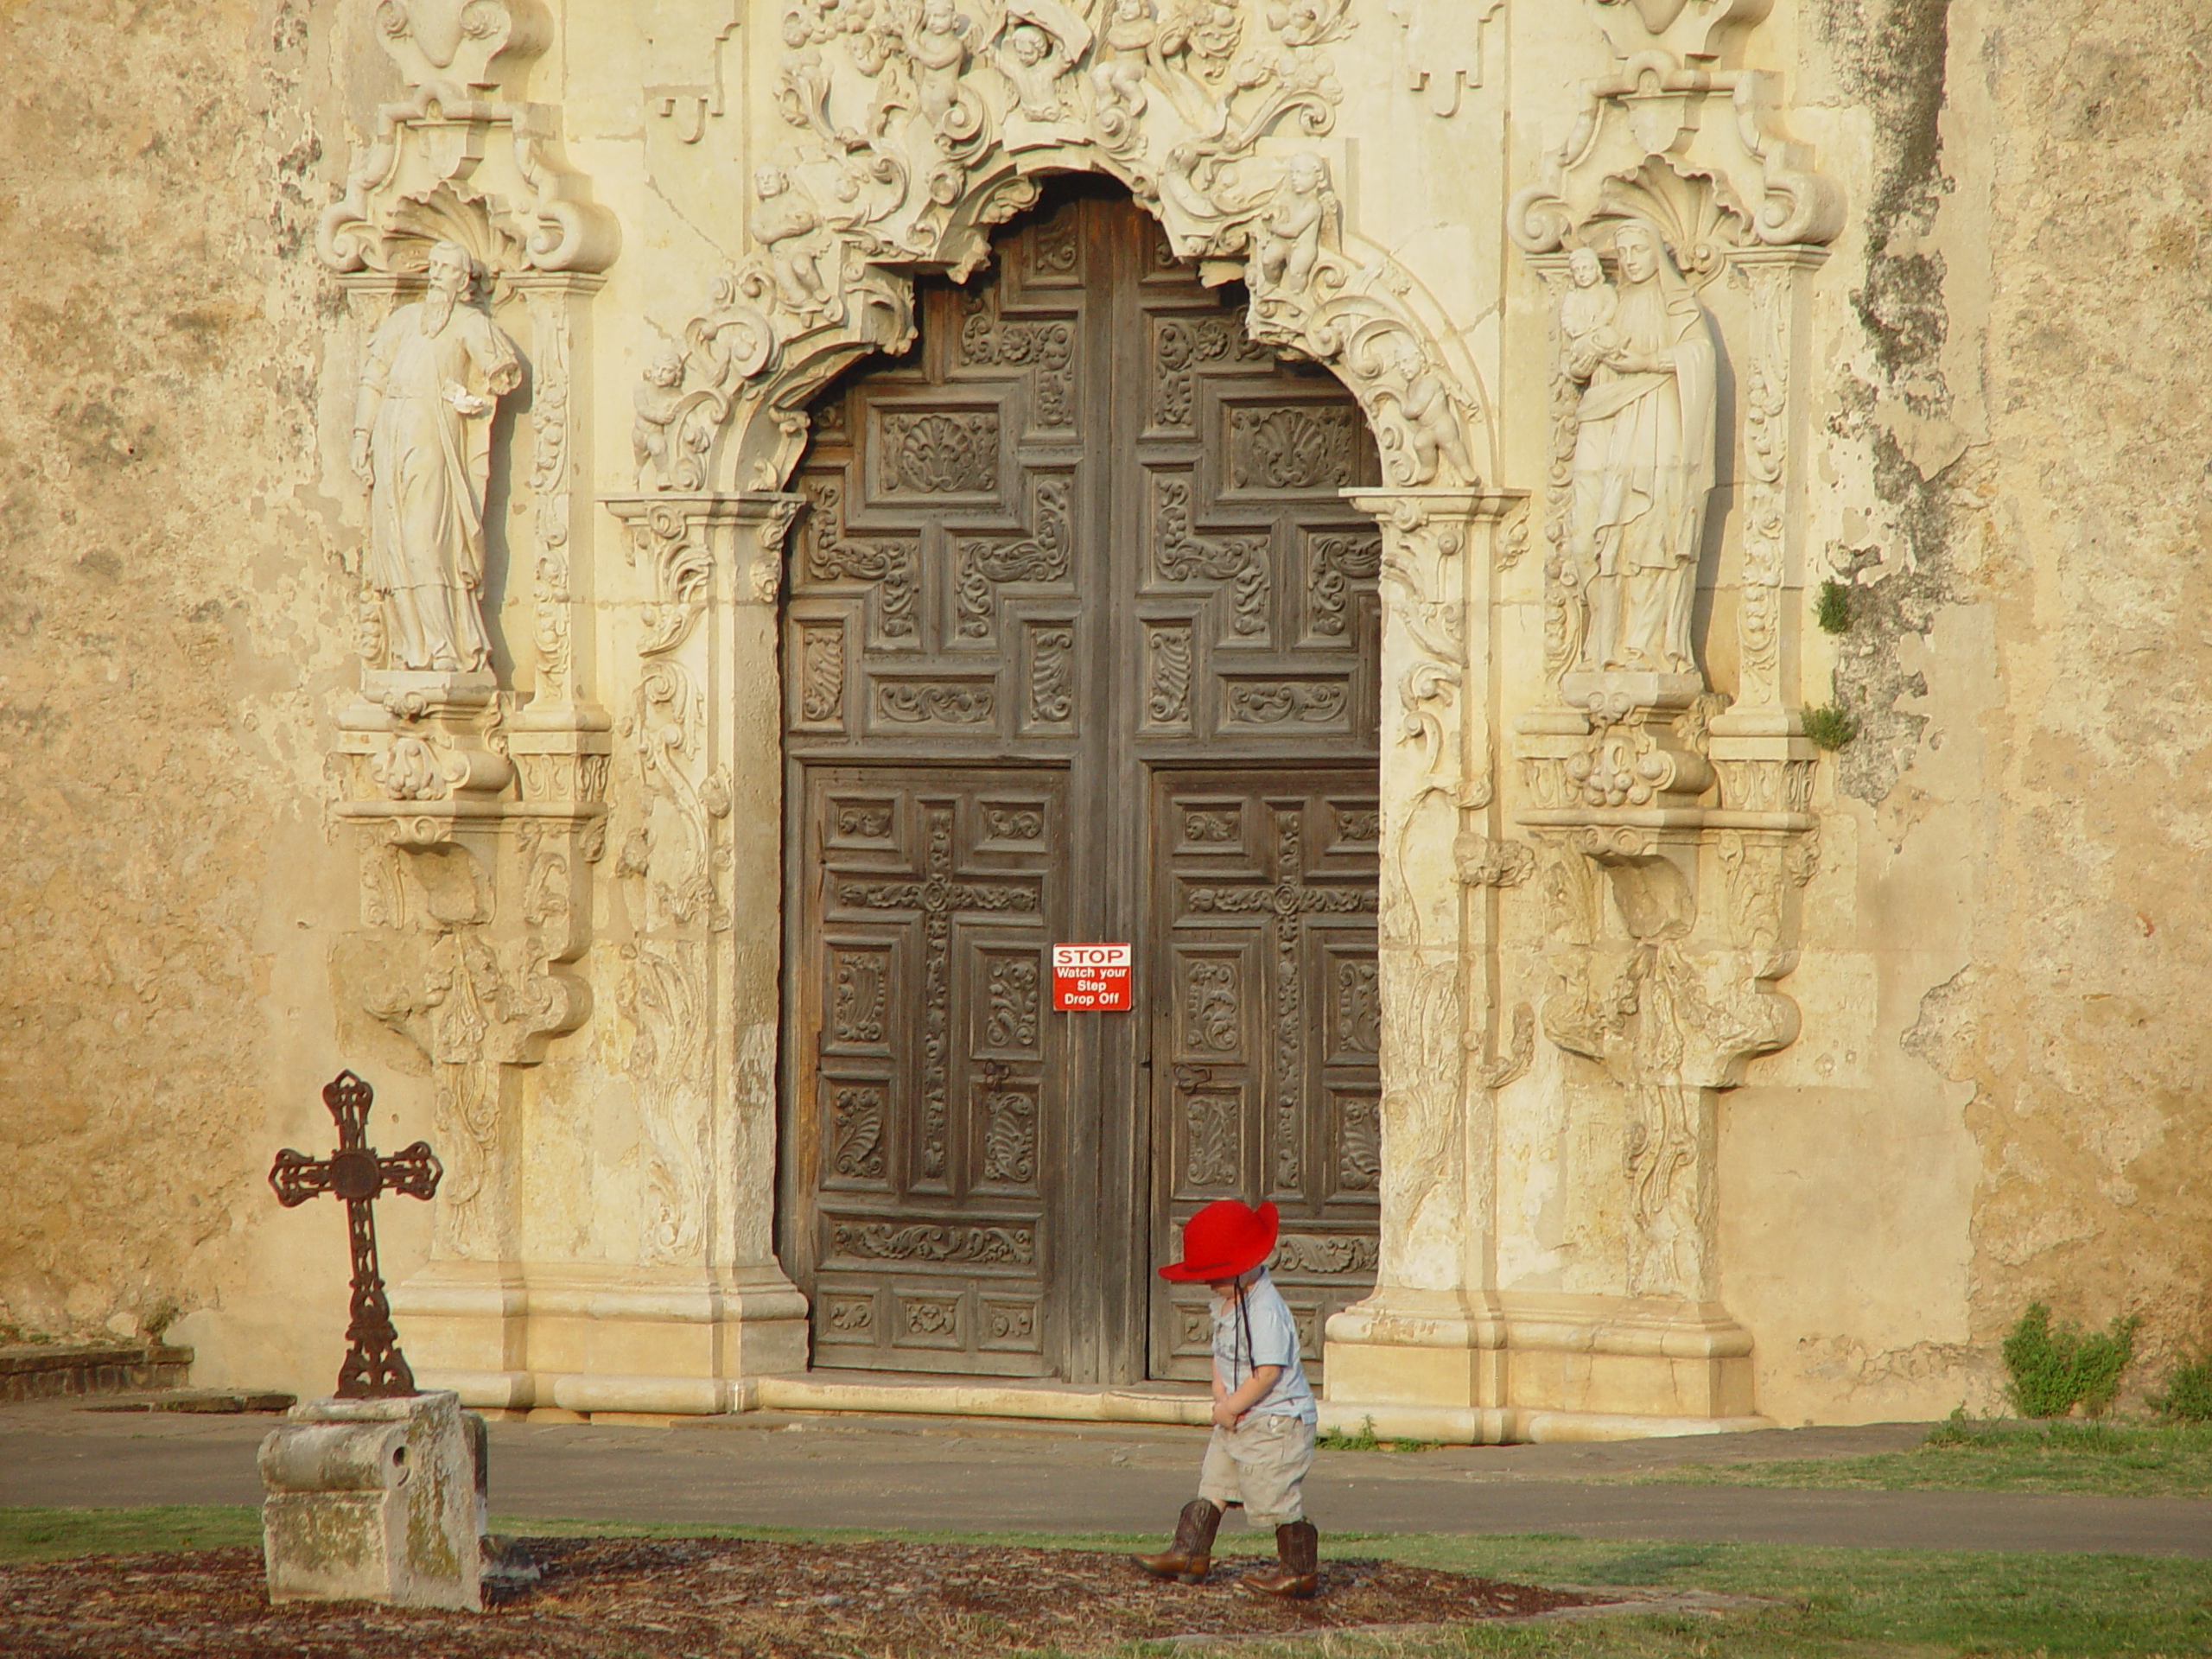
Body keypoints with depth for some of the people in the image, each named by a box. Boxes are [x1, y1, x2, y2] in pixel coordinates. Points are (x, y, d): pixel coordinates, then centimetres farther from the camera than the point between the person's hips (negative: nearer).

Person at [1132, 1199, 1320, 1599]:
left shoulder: (1265, 1310, -24)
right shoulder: (1225, 1303, 7)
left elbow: (1268, 1372, -26)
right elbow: (1221, 1355, 13)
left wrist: (1231, 1406, -16)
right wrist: (1221, 1397, -5)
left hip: (1277, 1420, -10)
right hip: (1237, 1419, 10)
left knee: (1276, 1498, -3)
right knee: (1213, 1485, 13)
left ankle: (1300, 1571, 6)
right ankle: (1188, 1553, 20)